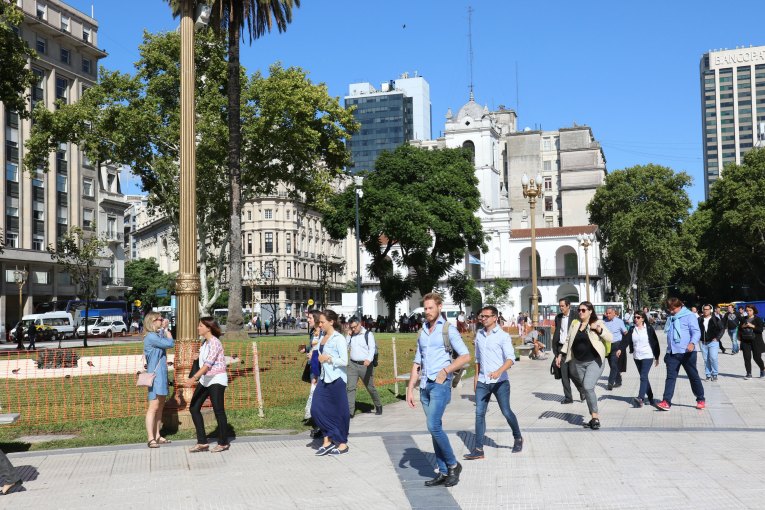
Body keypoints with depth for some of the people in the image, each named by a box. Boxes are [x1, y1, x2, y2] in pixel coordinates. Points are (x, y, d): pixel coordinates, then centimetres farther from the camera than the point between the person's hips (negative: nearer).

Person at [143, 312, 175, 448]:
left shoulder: (158, 335, 13)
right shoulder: (151, 337, -15)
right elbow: (170, 343, -16)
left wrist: (165, 328, 9)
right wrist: (166, 329, -3)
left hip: (161, 375, 9)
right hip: (155, 376, -9)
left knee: (160, 406, 12)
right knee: (153, 407, -10)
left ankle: (157, 436, 17)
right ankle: (151, 439, -10)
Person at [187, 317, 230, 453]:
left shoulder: (214, 343, -18)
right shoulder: (204, 342, 10)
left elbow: (208, 363, -27)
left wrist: (194, 378, -34)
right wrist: (198, 378, 23)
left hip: (217, 379, -9)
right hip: (205, 379, 9)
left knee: (218, 410, -1)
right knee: (194, 408, 5)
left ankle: (223, 443, 14)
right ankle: (202, 443, 11)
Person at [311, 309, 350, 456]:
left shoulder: (338, 338, -12)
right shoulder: (323, 338, 11)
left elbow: (344, 361, -16)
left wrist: (328, 358, -17)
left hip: (336, 379, -8)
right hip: (324, 378, 8)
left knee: (339, 411, 2)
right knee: (317, 408, 1)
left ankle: (343, 444, 16)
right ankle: (328, 441, 12)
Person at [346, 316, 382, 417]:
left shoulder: (368, 334, -5)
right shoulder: (351, 335, 11)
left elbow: (372, 348, -16)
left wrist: (369, 359, -33)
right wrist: (348, 334, -2)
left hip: (365, 365, -3)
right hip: (352, 364, 3)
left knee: (370, 387, 10)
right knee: (351, 388, -7)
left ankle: (378, 406, 32)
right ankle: (350, 411, -7)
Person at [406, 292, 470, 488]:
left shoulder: (448, 329, -2)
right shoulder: (422, 332, 16)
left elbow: (465, 356, -7)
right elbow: (416, 364, 17)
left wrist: (446, 371, -14)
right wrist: (410, 390, 12)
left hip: (440, 384, -6)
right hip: (425, 385, 6)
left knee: (434, 426, -15)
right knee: (435, 428, 7)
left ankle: (453, 465, 1)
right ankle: (443, 472, 12)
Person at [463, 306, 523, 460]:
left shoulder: (503, 336, -8)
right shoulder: (479, 335, 10)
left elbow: (510, 358, -18)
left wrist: (499, 371, -33)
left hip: (500, 381, -5)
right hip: (482, 381, 5)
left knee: (506, 412, 3)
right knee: (479, 413, -2)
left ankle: (518, 438, 29)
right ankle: (478, 449, -1)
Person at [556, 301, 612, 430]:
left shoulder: (597, 323, -3)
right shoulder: (574, 324, 9)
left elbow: (610, 338, -7)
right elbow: (568, 340, 15)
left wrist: (599, 330, -21)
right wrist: (561, 354, 7)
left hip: (594, 361, -5)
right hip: (578, 362, 5)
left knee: (588, 387, -19)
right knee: (587, 389, 8)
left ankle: (595, 416, -5)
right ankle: (594, 418, 17)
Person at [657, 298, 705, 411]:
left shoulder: (689, 316, -5)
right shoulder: (670, 318, 16)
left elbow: (696, 332, -13)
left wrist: (692, 343, -31)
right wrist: (668, 351, 27)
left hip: (687, 352, -5)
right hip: (672, 353, 5)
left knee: (693, 376, 7)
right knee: (670, 377, -4)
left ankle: (701, 400, 22)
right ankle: (666, 401, -9)